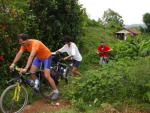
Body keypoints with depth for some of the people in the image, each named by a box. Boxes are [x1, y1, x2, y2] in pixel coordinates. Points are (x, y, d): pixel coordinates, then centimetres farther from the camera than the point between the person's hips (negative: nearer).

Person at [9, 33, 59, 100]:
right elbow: (19, 54, -16)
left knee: (46, 76, -13)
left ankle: (56, 92, 3)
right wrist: (13, 64, -26)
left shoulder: (35, 43, -36)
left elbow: (31, 56, -46)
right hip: (38, 57, 7)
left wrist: (26, 68, -54)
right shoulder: (24, 44, -13)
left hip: (46, 56, -7)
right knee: (31, 72, -2)